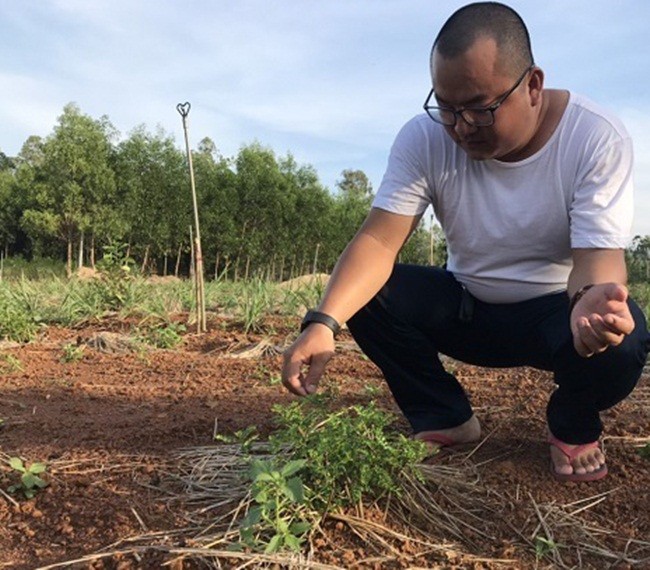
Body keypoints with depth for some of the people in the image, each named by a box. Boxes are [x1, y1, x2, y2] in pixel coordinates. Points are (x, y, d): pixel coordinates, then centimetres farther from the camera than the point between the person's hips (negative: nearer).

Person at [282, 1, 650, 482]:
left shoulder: (598, 139, -20)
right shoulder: (424, 138, -16)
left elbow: (599, 254, -27)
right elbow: (379, 240, -25)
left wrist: (593, 298, -53)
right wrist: (324, 323, -42)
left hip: (555, 310, -2)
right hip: (466, 306, 2)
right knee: (362, 292, -22)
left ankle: (572, 428, 2)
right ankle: (447, 419, 0)